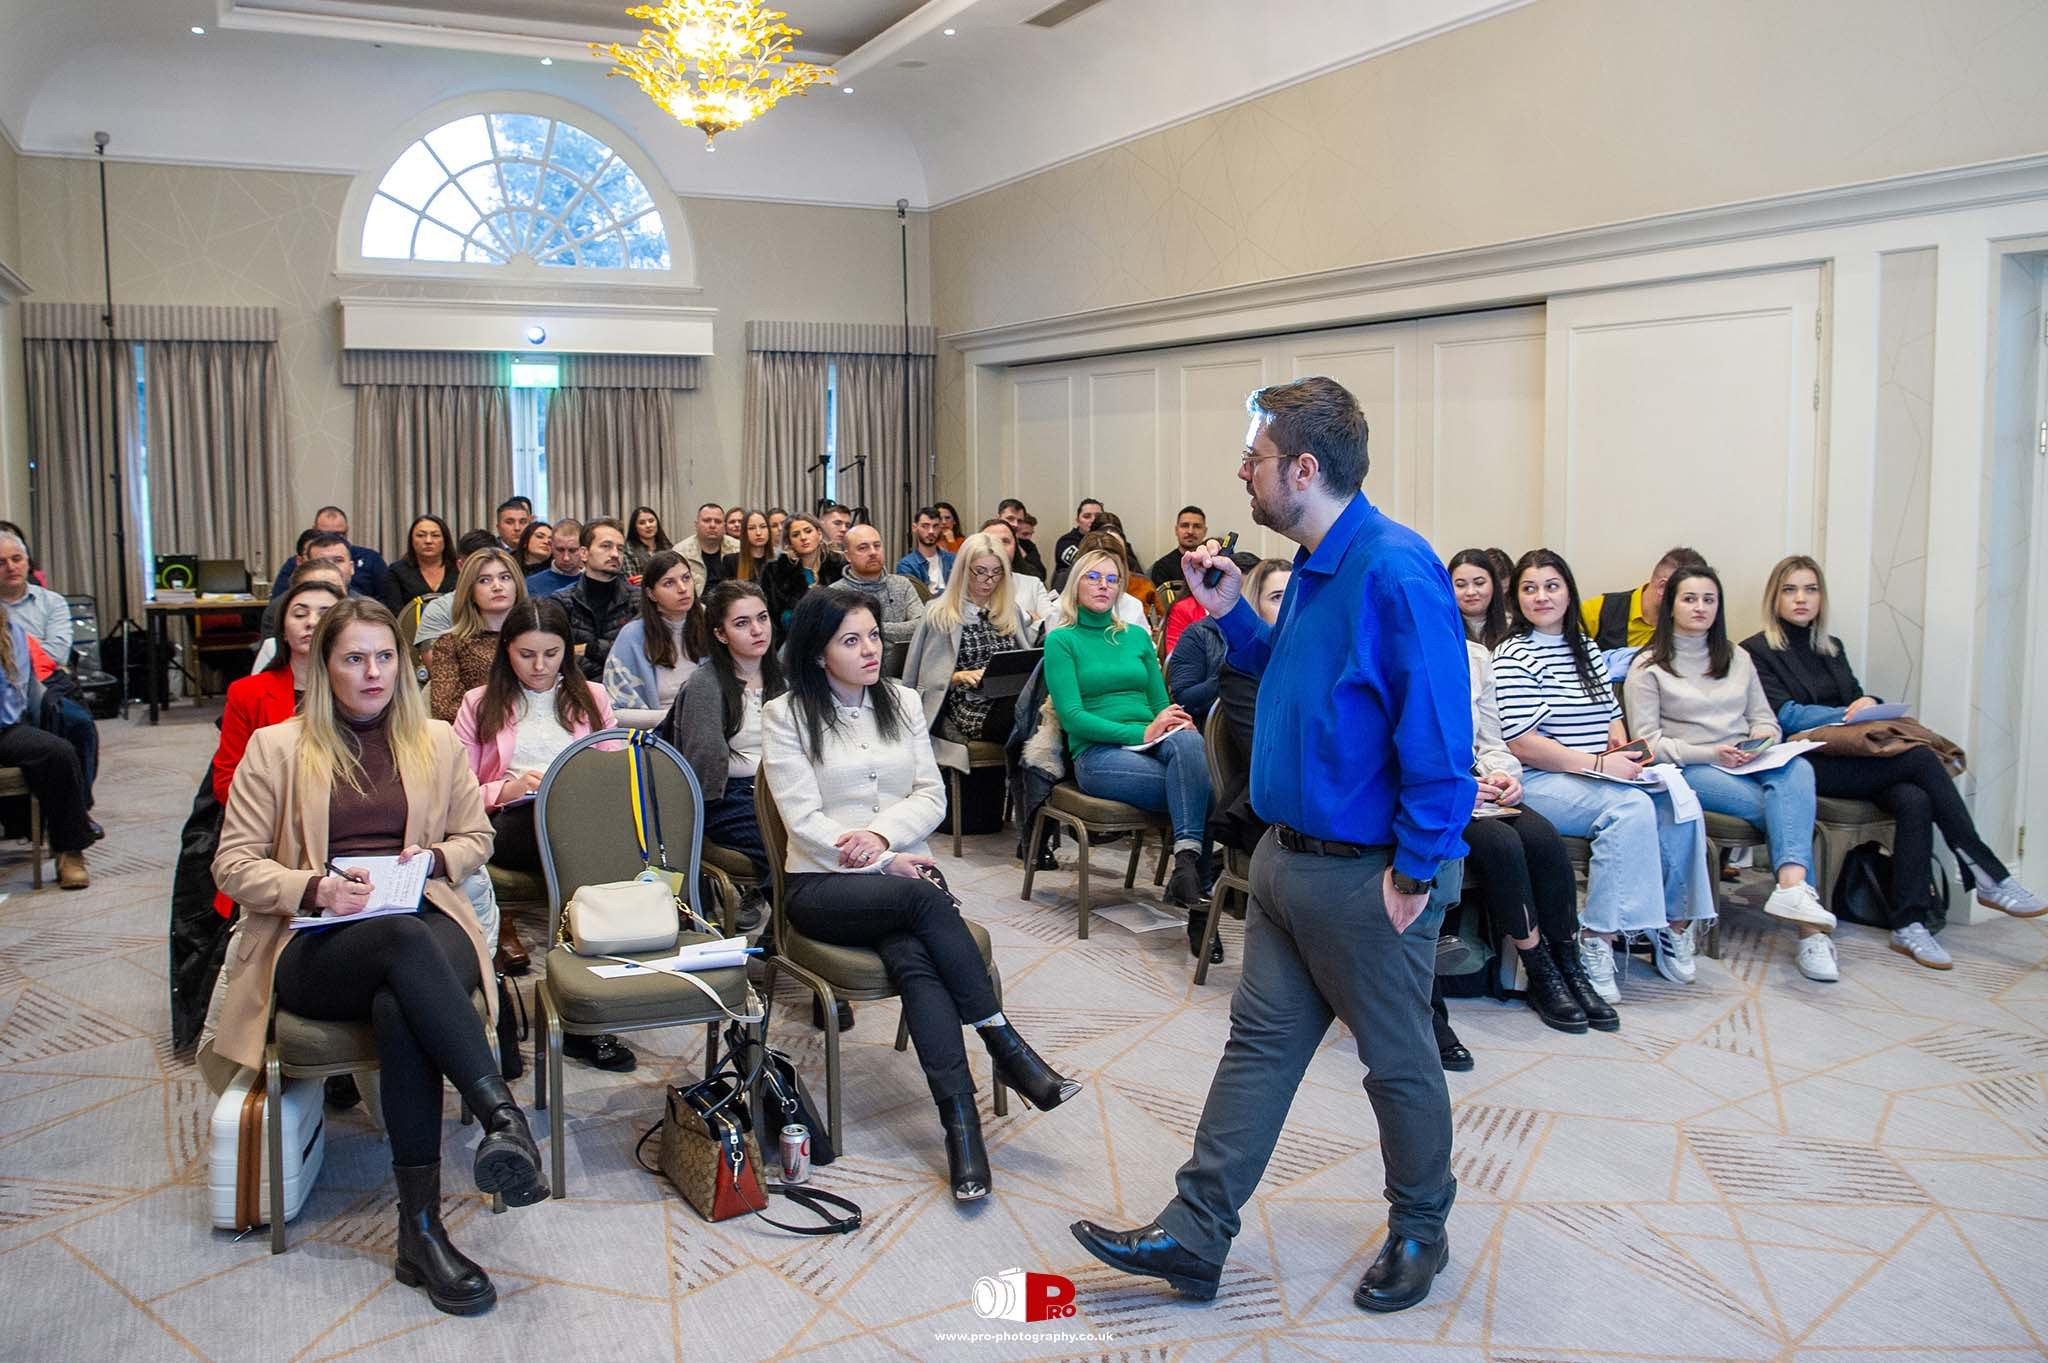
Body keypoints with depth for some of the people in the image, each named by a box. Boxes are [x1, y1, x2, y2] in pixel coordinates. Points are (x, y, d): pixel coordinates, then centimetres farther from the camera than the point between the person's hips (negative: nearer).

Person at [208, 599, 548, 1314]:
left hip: (425, 927, 2)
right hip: (316, 946, -2)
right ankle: (503, 1116, -46)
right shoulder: (276, 747, 11)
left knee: (400, 1007, -37)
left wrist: (435, 858, 0)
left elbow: (476, 837, 24)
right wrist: (314, 887, -14)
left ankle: (421, 1228, -40)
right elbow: (233, 863, 6)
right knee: (408, 943, -39)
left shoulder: (437, 742, 19)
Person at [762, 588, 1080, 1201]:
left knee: (911, 957, -30)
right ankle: (1004, 1045, -25)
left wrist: (882, 834, -13)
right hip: (822, 886, -3)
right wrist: (882, 863, -17)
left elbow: (932, 795, 7)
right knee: (925, 899, -32)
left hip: (901, 872, 3)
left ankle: (960, 1119, -36)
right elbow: (805, 819, -8)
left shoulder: (901, 701, 12)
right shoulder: (785, 715, 0)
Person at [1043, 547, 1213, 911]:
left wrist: (1175, 723, -9)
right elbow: (1072, 717, -6)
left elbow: (1161, 702, 18)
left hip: (1152, 744, 4)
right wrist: (1141, 733, -17)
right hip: (1098, 753, -4)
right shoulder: (1061, 641, 5)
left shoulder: (1137, 636, 20)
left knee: (1188, 740, -35)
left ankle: (1187, 866, -40)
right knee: (1196, 785, -32)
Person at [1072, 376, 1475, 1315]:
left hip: (1369, 876, -9)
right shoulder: (1315, 568, 8)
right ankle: (1196, 1234, 21)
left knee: (1398, 1062, 11)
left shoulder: (1395, 571, -22)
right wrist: (1232, 615, 7)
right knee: (1259, 1041, 13)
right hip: (1289, 854, 9)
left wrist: (1416, 871, -21)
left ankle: (1419, 1234, 33)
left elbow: (1438, 734, -24)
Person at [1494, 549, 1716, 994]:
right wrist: (1598, 764, -18)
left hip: (1601, 776, 7)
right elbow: (1522, 743, -14)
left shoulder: (1586, 648, 18)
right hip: (1540, 783, -7)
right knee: (1630, 807, -31)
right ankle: (1596, 941, -26)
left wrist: (1624, 754, 0)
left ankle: (1674, 927, -5)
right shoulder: (1513, 656, -6)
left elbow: (1612, 715, 23)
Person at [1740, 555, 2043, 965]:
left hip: (1849, 757, 6)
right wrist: (1846, 714, -9)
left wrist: (1869, 704, -4)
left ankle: (1909, 926, -28)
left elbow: (1857, 704, 19)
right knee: (1920, 759, -25)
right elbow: (1783, 716, -8)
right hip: (1805, 765, -6)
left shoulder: (1831, 649, 25)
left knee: (1914, 800, -26)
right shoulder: (1757, 651, 3)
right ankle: (1988, 876, -19)